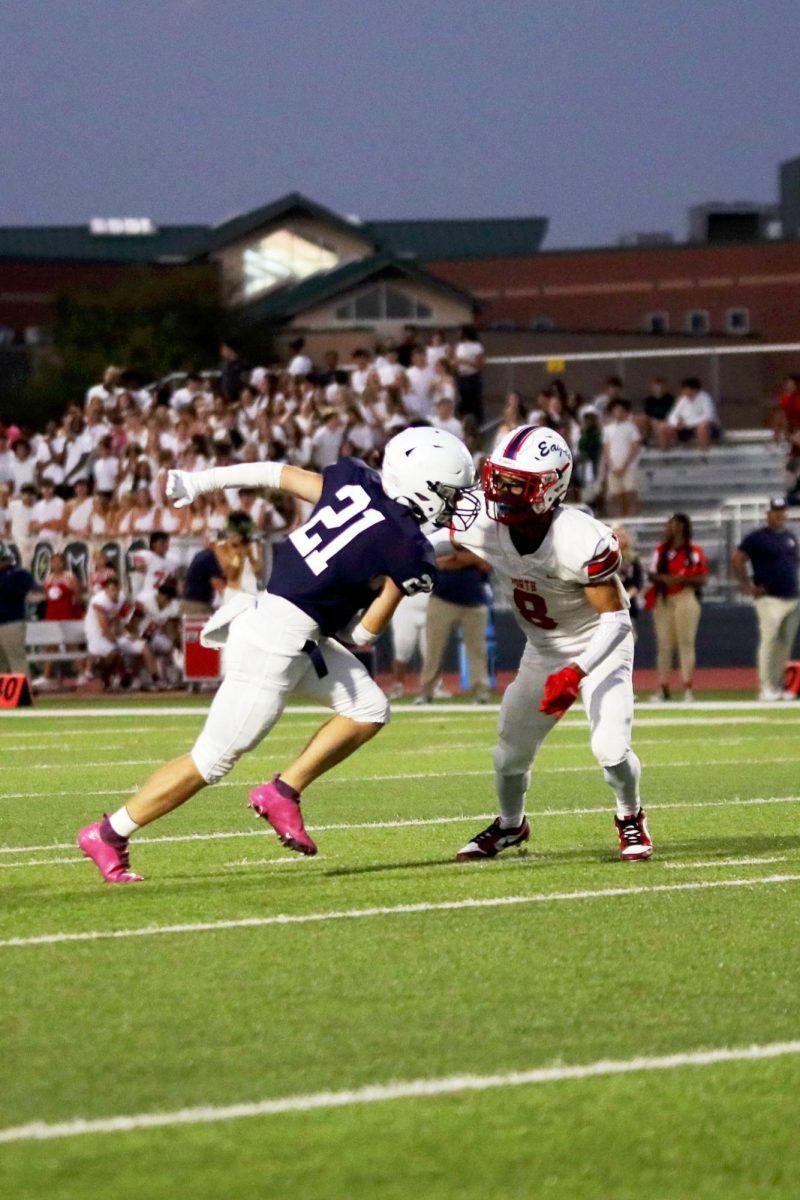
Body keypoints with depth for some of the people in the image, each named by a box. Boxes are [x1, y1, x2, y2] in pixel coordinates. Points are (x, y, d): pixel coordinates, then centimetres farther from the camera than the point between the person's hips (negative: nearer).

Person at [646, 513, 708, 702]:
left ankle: (687, 687, -3)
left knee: (686, 642, -6)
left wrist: (681, 579, -17)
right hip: (663, 600, 4)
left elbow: (702, 579, -3)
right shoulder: (661, 550, 13)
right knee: (663, 643, 3)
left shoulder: (694, 552, -1)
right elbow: (651, 574, 11)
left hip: (685, 599, -4)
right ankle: (663, 688, 7)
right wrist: (662, 578, -11)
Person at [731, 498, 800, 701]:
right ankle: (766, 688, -12)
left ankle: (778, 687, 12)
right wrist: (748, 586, -9)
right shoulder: (758, 537, -4)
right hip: (770, 598, -7)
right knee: (768, 640, -12)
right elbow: (737, 559, -6)